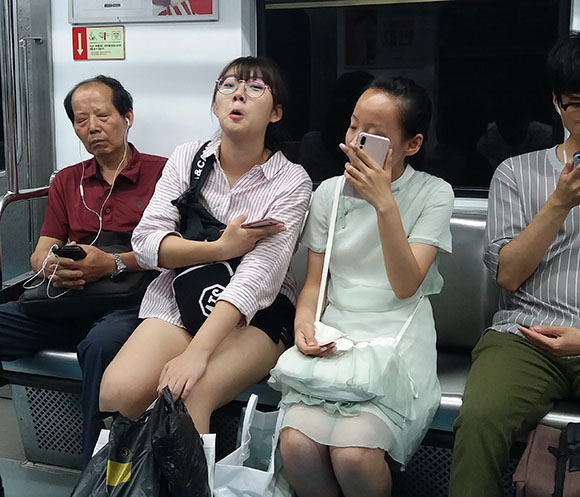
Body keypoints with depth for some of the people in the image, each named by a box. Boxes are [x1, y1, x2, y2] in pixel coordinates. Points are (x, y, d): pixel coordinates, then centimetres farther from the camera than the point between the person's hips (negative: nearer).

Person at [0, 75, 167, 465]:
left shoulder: (161, 172, 6)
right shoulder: (67, 181, 23)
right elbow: (40, 254, 19)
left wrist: (113, 264, -19)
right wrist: (52, 265, -7)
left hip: (129, 300, -5)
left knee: (103, 342, -38)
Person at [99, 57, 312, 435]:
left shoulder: (292, 181, -5)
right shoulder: (188, 158, 7)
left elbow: (260, 273, -18)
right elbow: (146, 241, -1)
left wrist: (196, 352, -29)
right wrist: (221, 248, -15)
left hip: (256, 313, -3)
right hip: (181, 300, 3)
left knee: (186, 397, -31)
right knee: (118, 390, -24)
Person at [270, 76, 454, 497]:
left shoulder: (433, 194, 1)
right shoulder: (329, 192, 10)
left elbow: (405, 285, -8)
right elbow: (314, 283, 11)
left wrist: (384, 203, -16)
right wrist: (304, 322, -11)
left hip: (396, 335, -3)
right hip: (333, 331, 3)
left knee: (353, 453, -27)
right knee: (297, 443, -24)